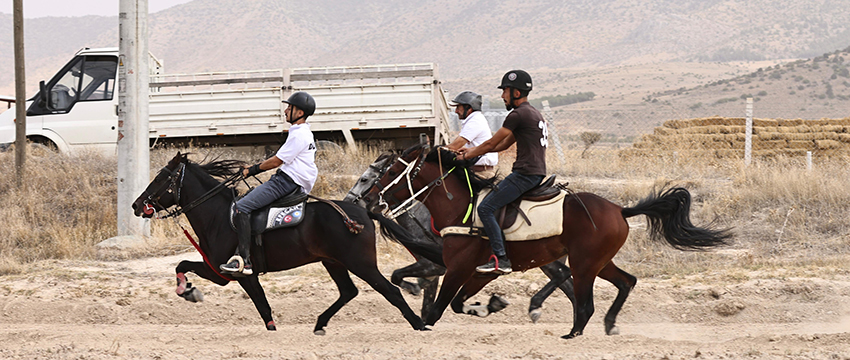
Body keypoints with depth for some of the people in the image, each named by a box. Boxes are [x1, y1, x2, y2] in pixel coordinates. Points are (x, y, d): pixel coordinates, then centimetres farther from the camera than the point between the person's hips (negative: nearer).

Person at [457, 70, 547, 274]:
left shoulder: (518, 115, -11)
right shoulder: (533, 113, 21)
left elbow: (492, 144, -6)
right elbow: (503, 145, 26)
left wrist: (467, 156, 8)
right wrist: (473, 150, 23)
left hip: (525, 174, -11)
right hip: (537, 172, 11)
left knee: (486, 208, -12)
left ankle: (501, 259, -19)